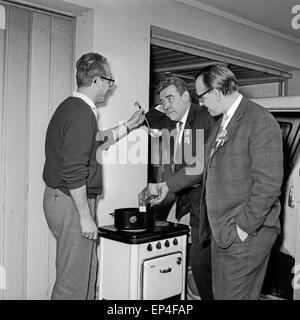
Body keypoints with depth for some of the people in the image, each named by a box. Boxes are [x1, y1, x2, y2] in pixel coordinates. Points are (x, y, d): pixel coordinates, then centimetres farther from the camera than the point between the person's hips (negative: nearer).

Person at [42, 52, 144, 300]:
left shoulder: (72, 107, 12)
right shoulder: (82, 114, -19)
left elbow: (93, 141, 27)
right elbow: (74, 172, -24)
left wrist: (128, 126, 29)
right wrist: (85, 217, -20)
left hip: (62, 198, 10)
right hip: (71, 202, -10)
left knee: (87, 270, 19)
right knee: (73, 282, 0)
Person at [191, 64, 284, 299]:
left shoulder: (260, 121, -14)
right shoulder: (223, 123, 15)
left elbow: (268, 183, -19)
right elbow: (203, 168, 21)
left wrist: (244, 227, -18)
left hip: (246, 234, -8)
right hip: (220, 231, 8)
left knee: (234, 295, 0)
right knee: (220, 293, 16)